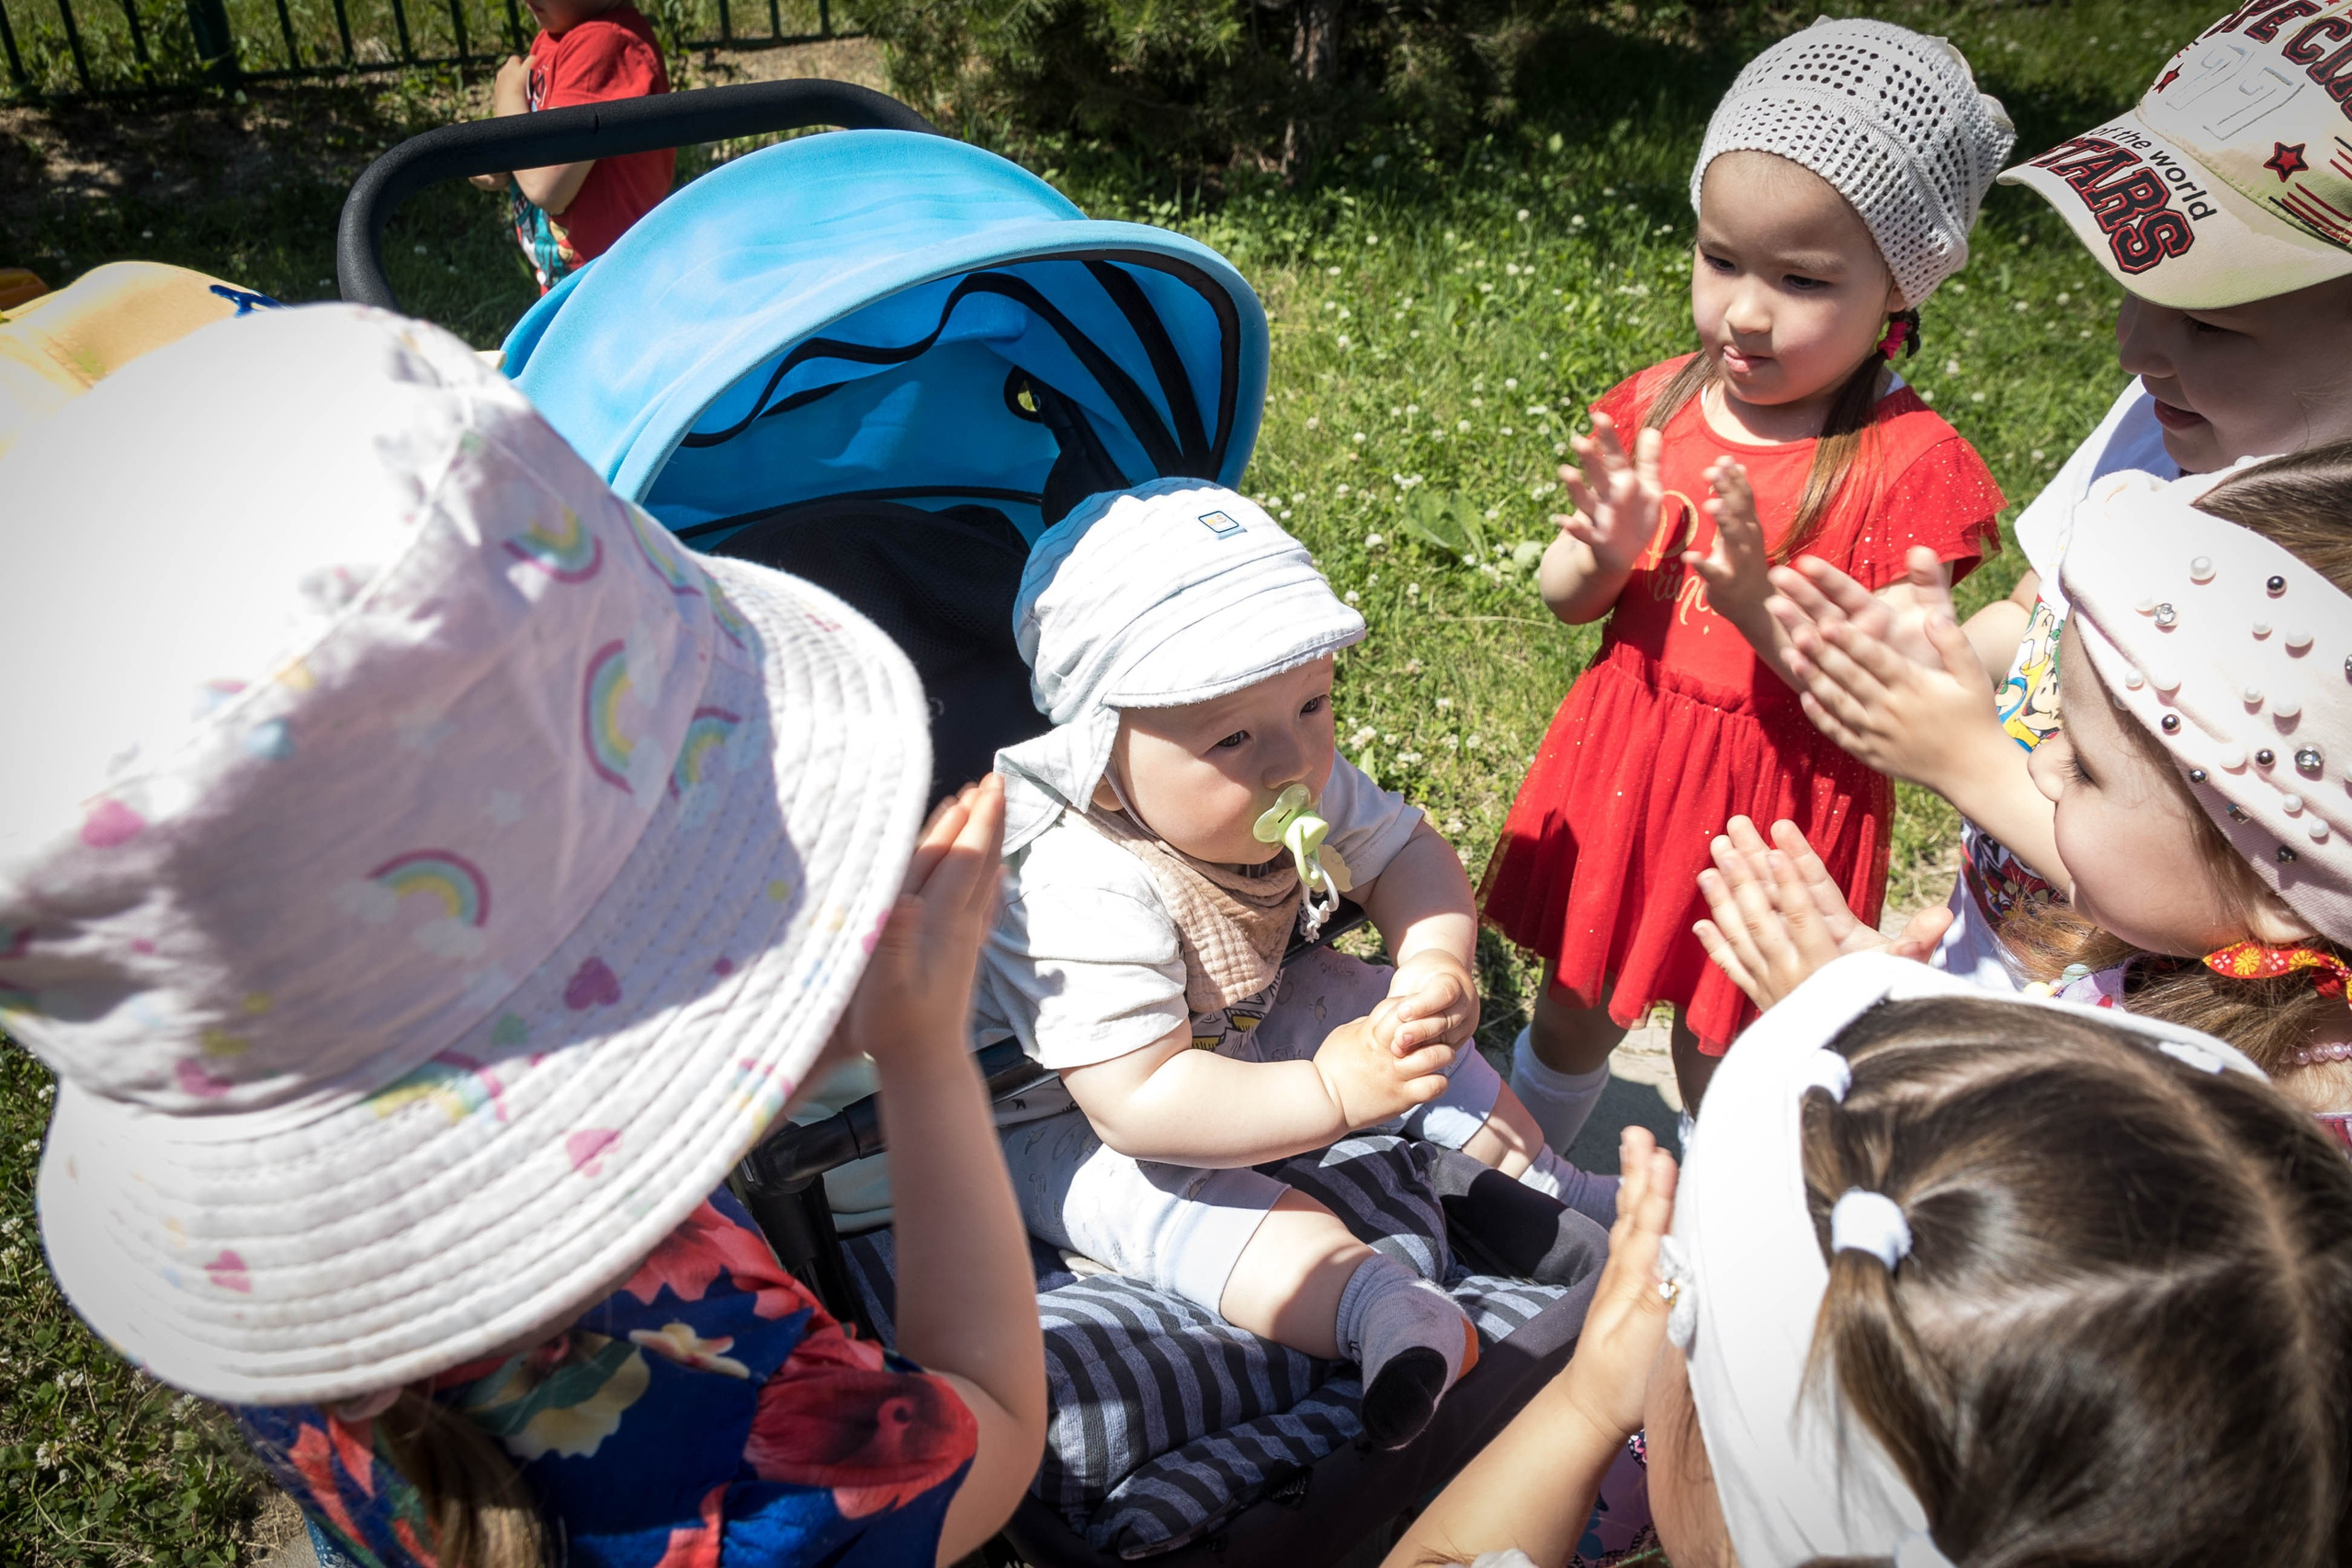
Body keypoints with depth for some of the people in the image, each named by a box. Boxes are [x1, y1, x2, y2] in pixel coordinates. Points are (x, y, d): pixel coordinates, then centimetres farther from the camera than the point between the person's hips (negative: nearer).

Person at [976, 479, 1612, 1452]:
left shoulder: (1298, 788, -16)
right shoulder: (1085, 896, -39)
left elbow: (1407, 852, -5)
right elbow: (1137, 1101, -40)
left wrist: (1439, 964, -26)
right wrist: (1332, 1092, -46)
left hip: (1231, 1025, 7)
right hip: (1067, 1107, -7)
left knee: (1393, 1021, 1)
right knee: (1163, 1190, -34)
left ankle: (1539, 1180, 16)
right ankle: (1375, 1306, -40)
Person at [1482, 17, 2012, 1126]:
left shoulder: (1910, 468, -17)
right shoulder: (1660, 406, -4)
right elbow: (1565, 602, 3)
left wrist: (1760, 611, -34)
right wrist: (1604, 552, -20)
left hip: (1778, 806, -4)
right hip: (1617, 765, 5)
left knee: (1720, 1060, 13)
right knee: (1571, 1006, 24)